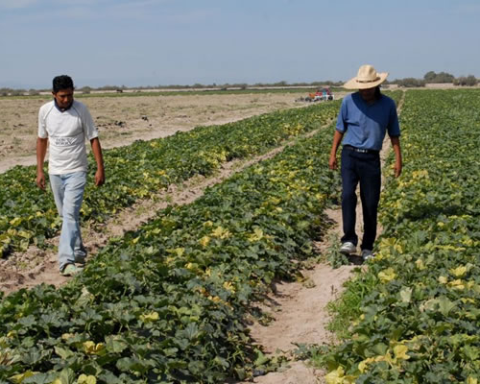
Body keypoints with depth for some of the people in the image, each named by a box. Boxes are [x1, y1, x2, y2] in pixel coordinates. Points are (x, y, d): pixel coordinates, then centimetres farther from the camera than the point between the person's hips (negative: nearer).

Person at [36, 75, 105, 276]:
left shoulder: (81, 109, -11)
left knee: (70, 214, -14)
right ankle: (78, 251, 30)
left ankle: (66, 260, -18)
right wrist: (39, 170, 8)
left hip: (76, 171, -4)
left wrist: (100, 169, -8)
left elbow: (93, 139, -5)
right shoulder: (45, 110, -2)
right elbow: (42, 139, 9)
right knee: (66, 215, 14)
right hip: (55, 171, 4)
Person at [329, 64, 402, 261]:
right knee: (348, 195, -19)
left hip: (371, 158, 1)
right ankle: (349, 240, -15)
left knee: (370, 203, 3)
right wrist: (333, 154, 5)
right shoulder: (349, 101, -2)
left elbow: (394, 134, 9)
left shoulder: (388, 104, 0)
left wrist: (398, 159, 4)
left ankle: (367, 247, 15)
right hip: (350, 155, -1)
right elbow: (340, 129, 8)